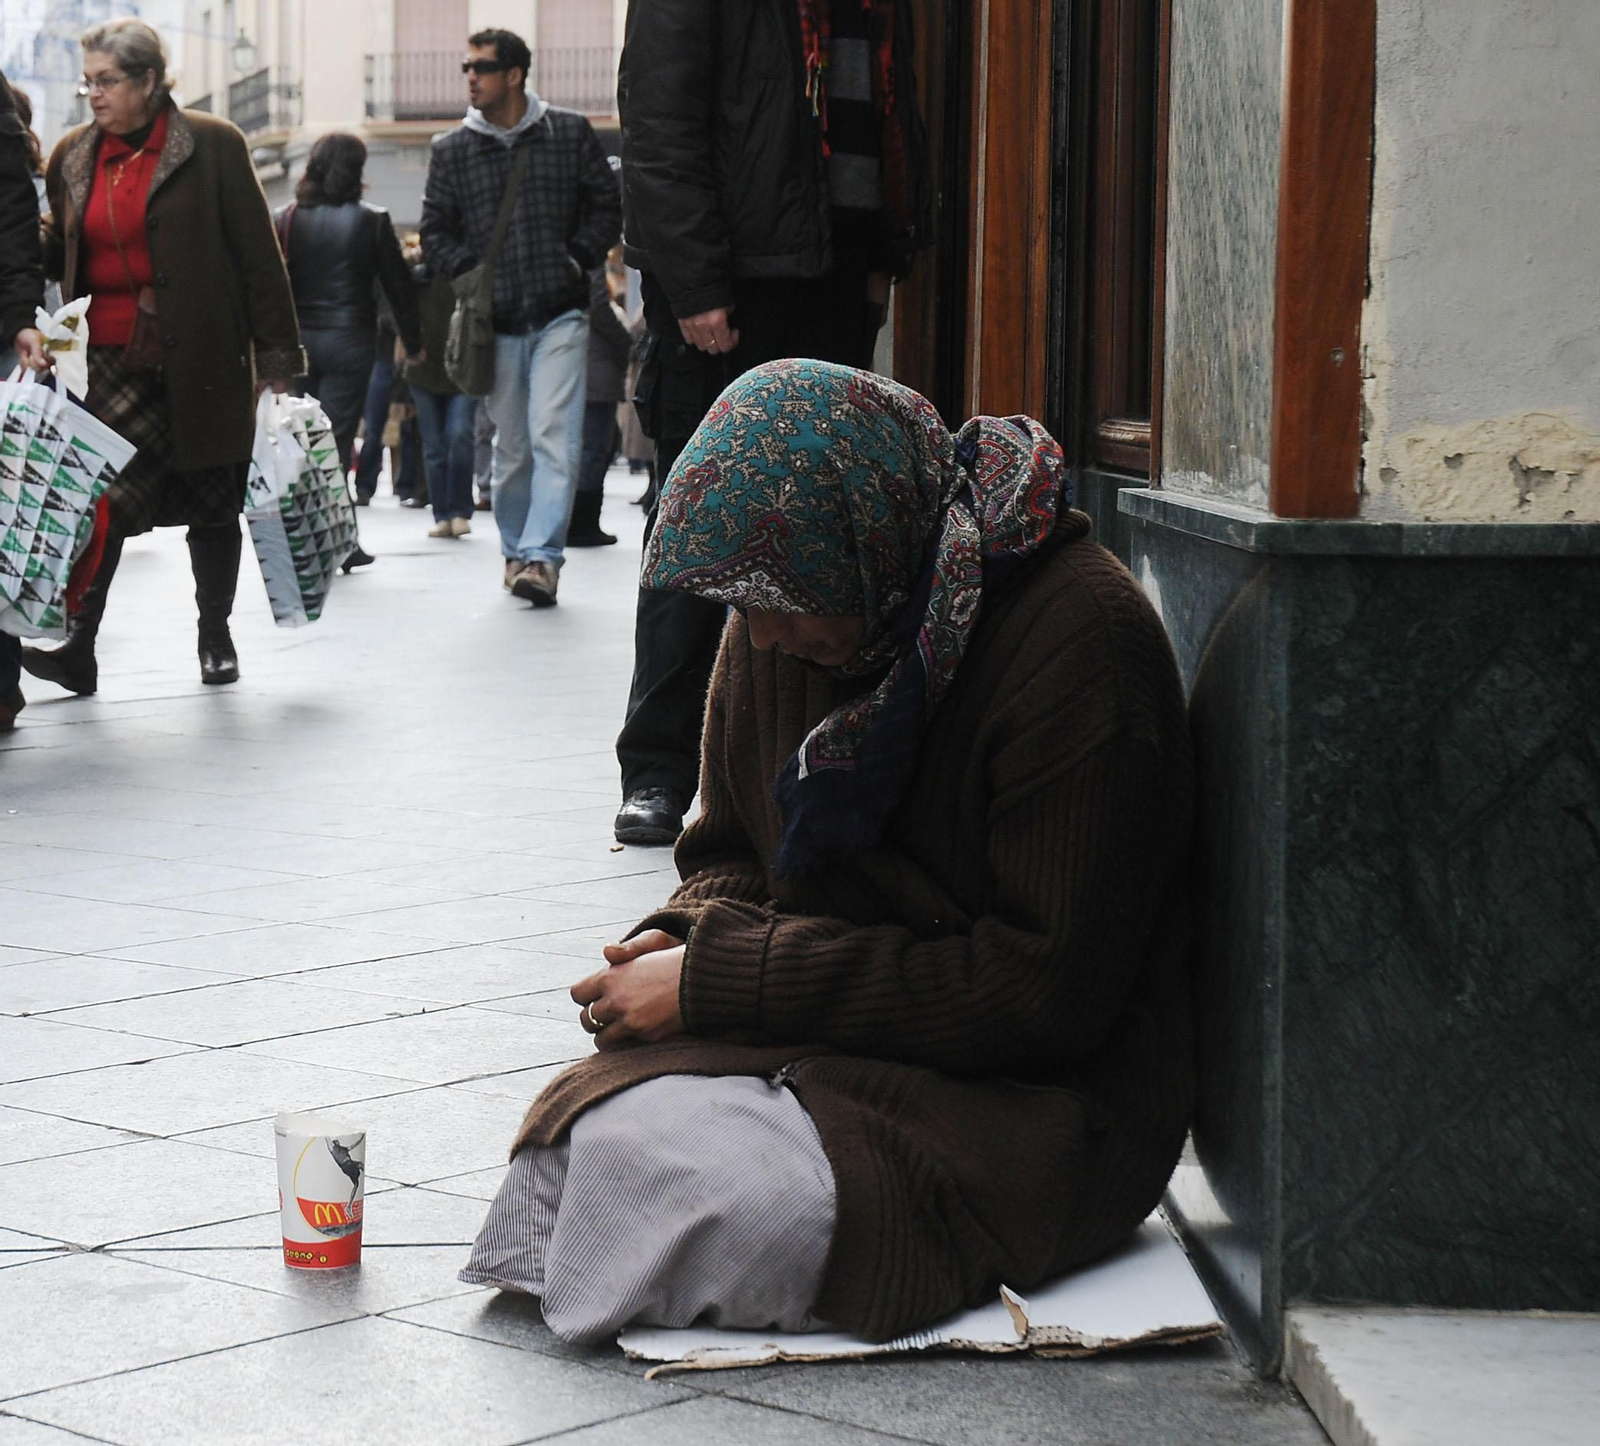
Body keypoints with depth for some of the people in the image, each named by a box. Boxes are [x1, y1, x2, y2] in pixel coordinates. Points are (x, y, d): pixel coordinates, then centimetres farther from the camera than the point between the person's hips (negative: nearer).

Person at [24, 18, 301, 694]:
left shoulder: (213, 146, -3)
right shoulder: (71, 157, 9)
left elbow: (258, 255, -3)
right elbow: (57, 258, 17)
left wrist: (278, 356, -5)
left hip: (200, 358, -2)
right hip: (109, 357, 2)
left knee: (211, 499, 9)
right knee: (104, 493, -14)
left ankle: (215, 635, 25)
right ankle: (77, 645, -16)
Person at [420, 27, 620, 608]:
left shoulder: (570, 134, 3)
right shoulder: (451, 151, 7)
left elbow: (607, 206, 9)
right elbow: (435, 232, 13)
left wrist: (578, 260, -2)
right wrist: (470, 274, -1)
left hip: (560, 317, -2)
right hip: (496, 321, 2)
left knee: (553, 439, -13)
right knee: (511, 446, 7)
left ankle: (541, 556, -17)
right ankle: (516, 551, 19)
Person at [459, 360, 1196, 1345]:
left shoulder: (1080, 638, -17)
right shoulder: (778, 628, 6)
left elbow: (1042, 990, -20)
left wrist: (721, 980, -19)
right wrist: (682, 942, -5)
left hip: (1040, 1092, -6)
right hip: (820, 1046, 6)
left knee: (752, 1199, -32)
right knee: (607, 1132, -26)